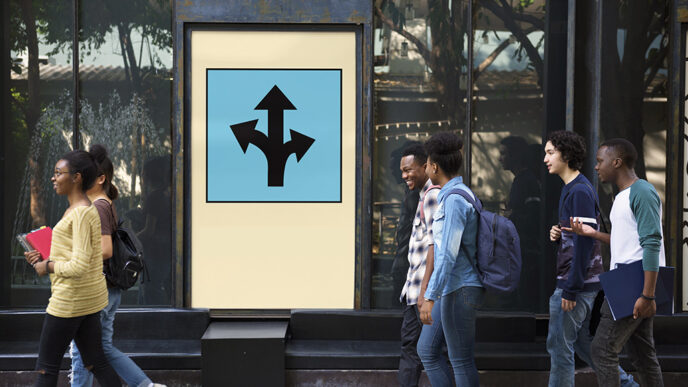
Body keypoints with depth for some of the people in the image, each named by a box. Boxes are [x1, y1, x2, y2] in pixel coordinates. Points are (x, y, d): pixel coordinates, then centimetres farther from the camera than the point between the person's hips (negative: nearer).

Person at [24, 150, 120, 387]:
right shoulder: (78, 210, 13)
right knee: (96, 363, 10)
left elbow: (79, 267, -24)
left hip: (70, 299, -10)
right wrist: (44, 258, 9)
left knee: (46, 367, 3)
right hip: (88, 298, 10)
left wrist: (48, 267, -10)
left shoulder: (82, 213, -18)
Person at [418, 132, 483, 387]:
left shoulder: (454, 199, -17)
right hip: (451, 289, 10)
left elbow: (448, 254, -24)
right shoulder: (449, 195, 14)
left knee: (461, 361, -2)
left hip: (460, 289, -10)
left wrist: (430, 297, -26)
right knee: (427, 350, 14)